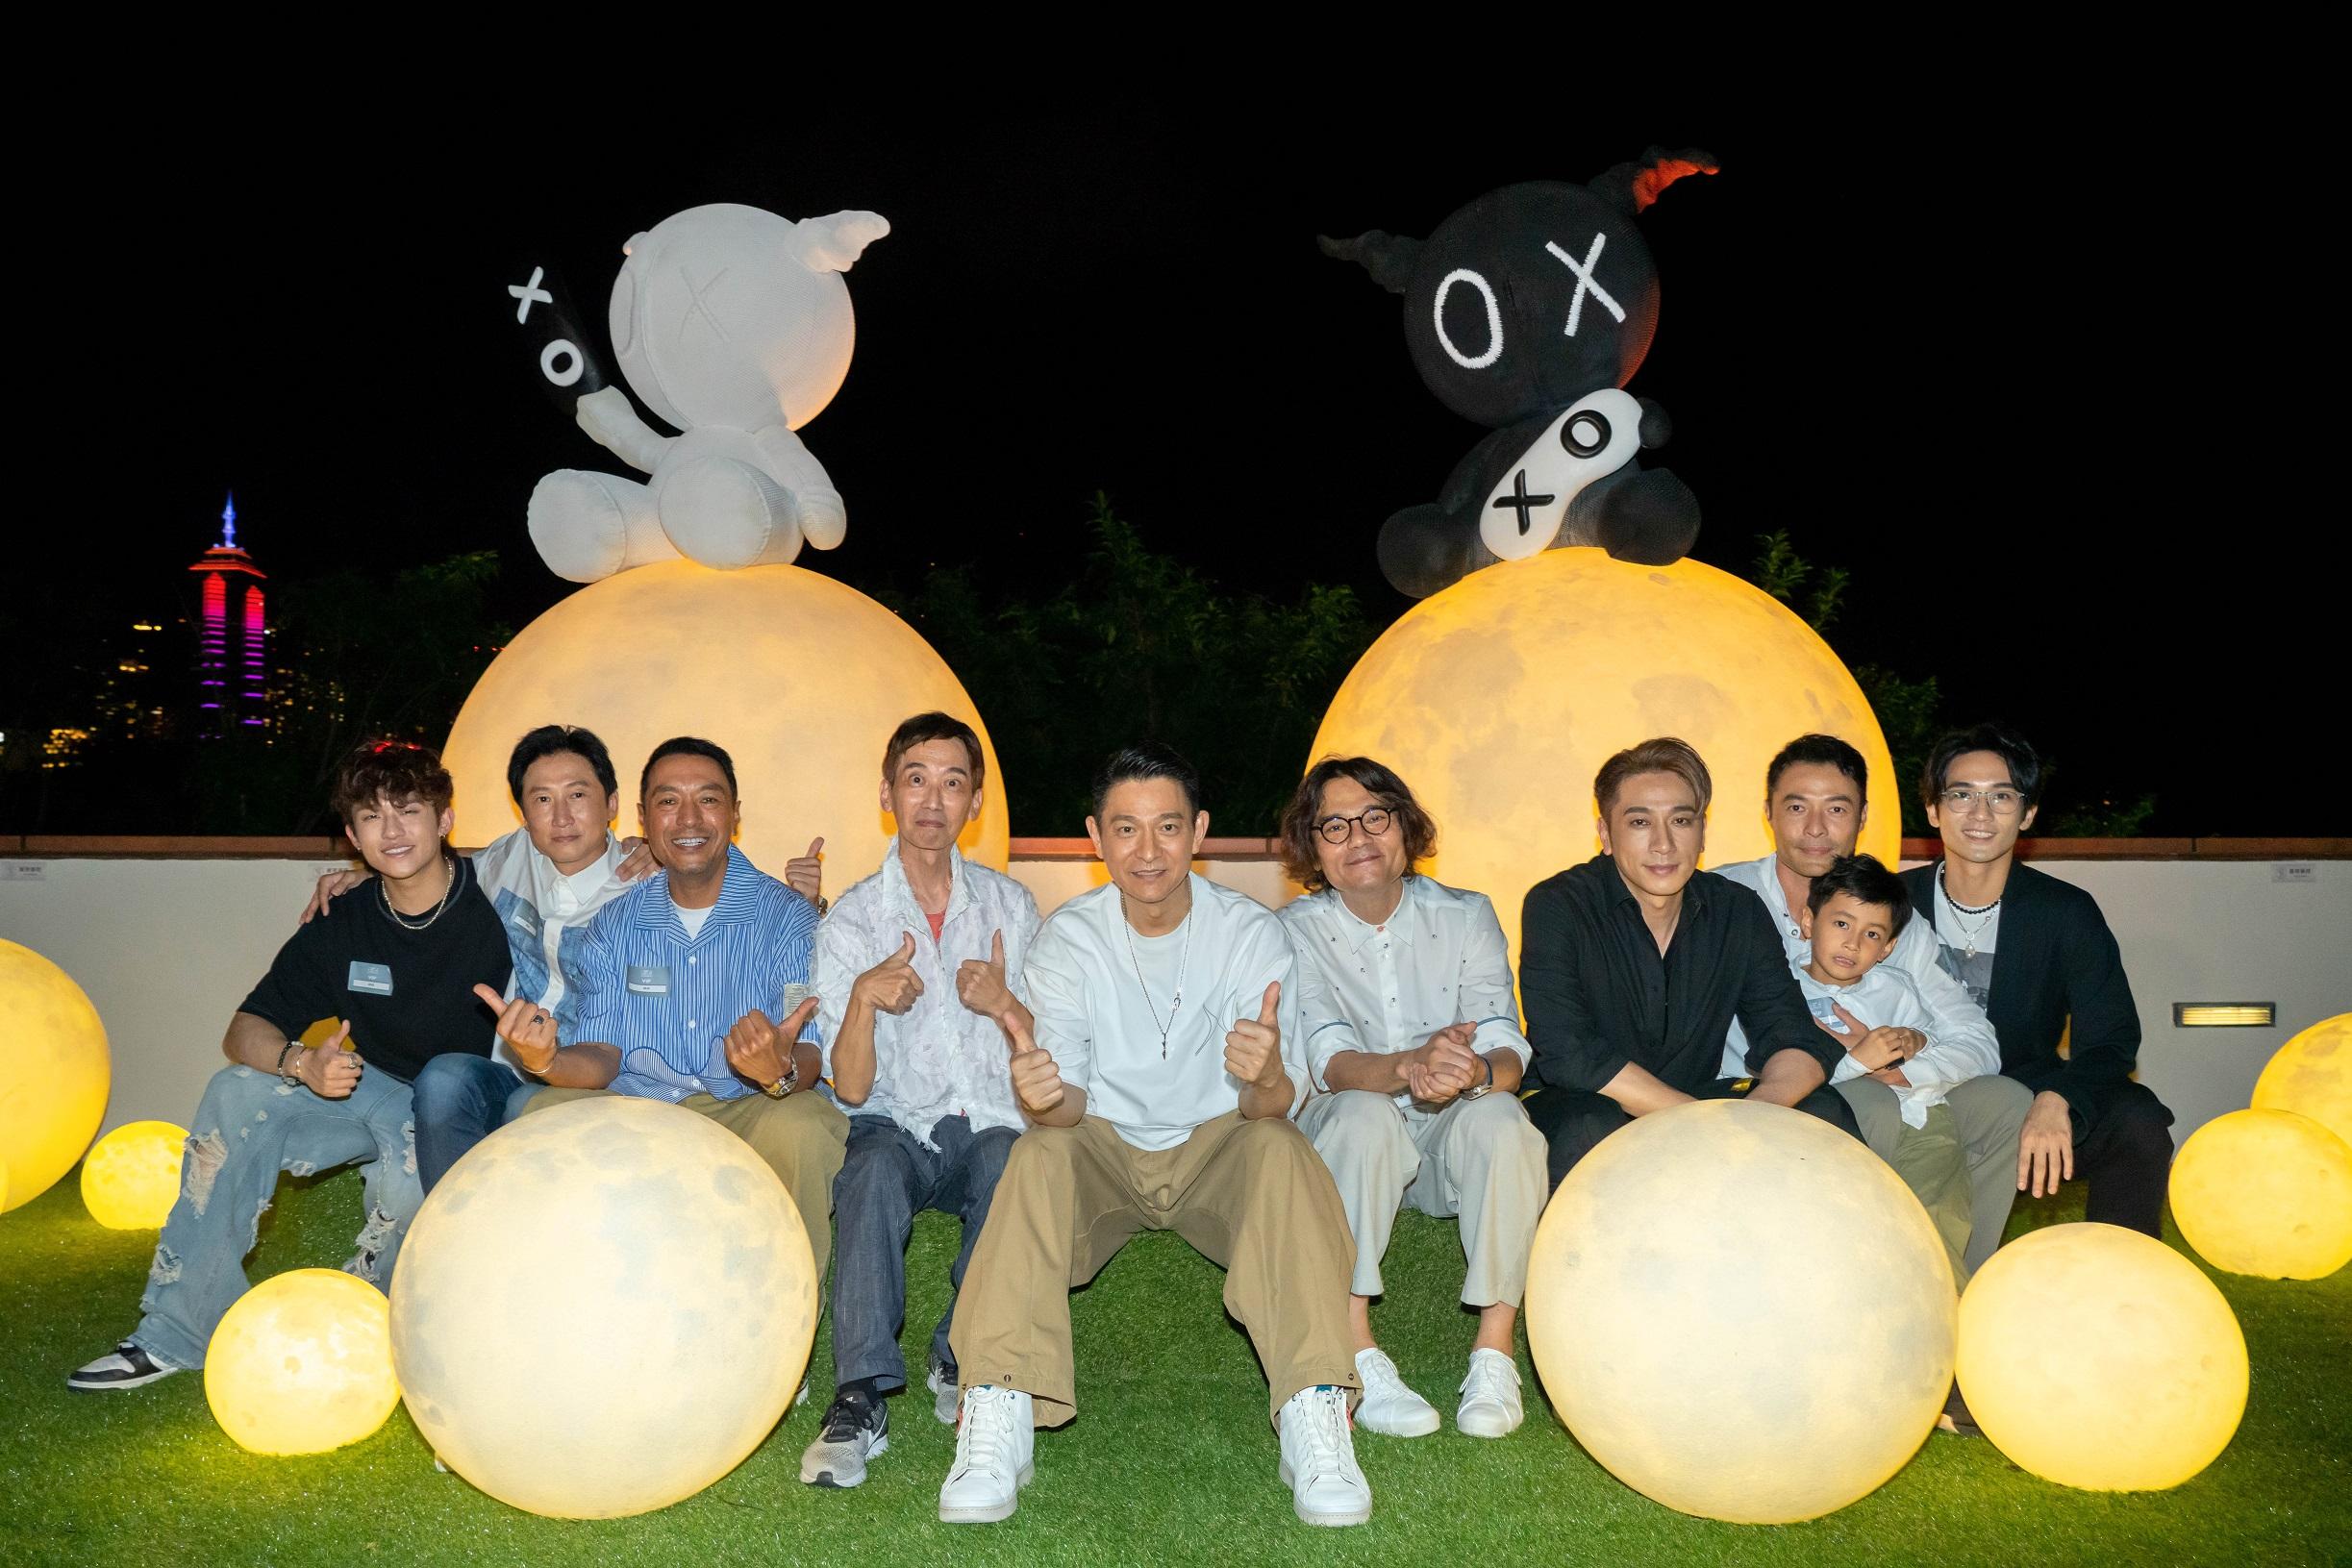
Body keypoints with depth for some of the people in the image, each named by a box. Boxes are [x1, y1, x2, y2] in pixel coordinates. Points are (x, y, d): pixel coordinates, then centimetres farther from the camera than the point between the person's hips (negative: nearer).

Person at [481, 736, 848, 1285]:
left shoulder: (787, 915, -2)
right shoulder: (613, 925, 9)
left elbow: (809, 1060, -12)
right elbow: (601, 1056, 2)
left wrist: (781, 1070, -37)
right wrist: (548, 1060, -23)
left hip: (749, 1115, -2)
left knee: (798, 1126, -34)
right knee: (545, 1112, -24)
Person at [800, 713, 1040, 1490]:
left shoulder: (1011, 904, 9)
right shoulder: (851, 919, 2)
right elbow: (850, 1087, -5)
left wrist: (1003, 1004, -12)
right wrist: (864, 997, -25)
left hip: (995, 1125, 1)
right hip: (898, 1127, -1)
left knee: (1012, 1163, -32)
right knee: (875, 1166, -34)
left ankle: (962, 1366, -16)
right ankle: (861, 1396, -31)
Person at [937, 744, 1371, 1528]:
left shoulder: (1252, 934, -11)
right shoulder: (1067, 939, -8)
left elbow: (1275, 1104, -19)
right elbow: (1068, 1104, -15)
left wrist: (1267, 1076, -45)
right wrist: (1042, 1096, -41)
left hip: (1218, 1144, 0)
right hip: (1106, 1147, 1)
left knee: (1281, 1147, -31)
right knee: (1038, 1154, -30)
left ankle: (1314, 1418, -35)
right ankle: (998, 1422, -33)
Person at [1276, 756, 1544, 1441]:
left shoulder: (1466, 917, 0)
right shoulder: (1297, 931, -5)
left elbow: (1508, 1053, -12)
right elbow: (1332, 1063, -19)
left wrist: (1476, 1071, -38)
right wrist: (1411, 1067, -41)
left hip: (1451, 1143, 1)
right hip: (1345, 1142, -1)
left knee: (1500, 1118, -31)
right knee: (1365, 1113, -34)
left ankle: (1495, 1353, -22)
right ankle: (1360, 1359, -29)